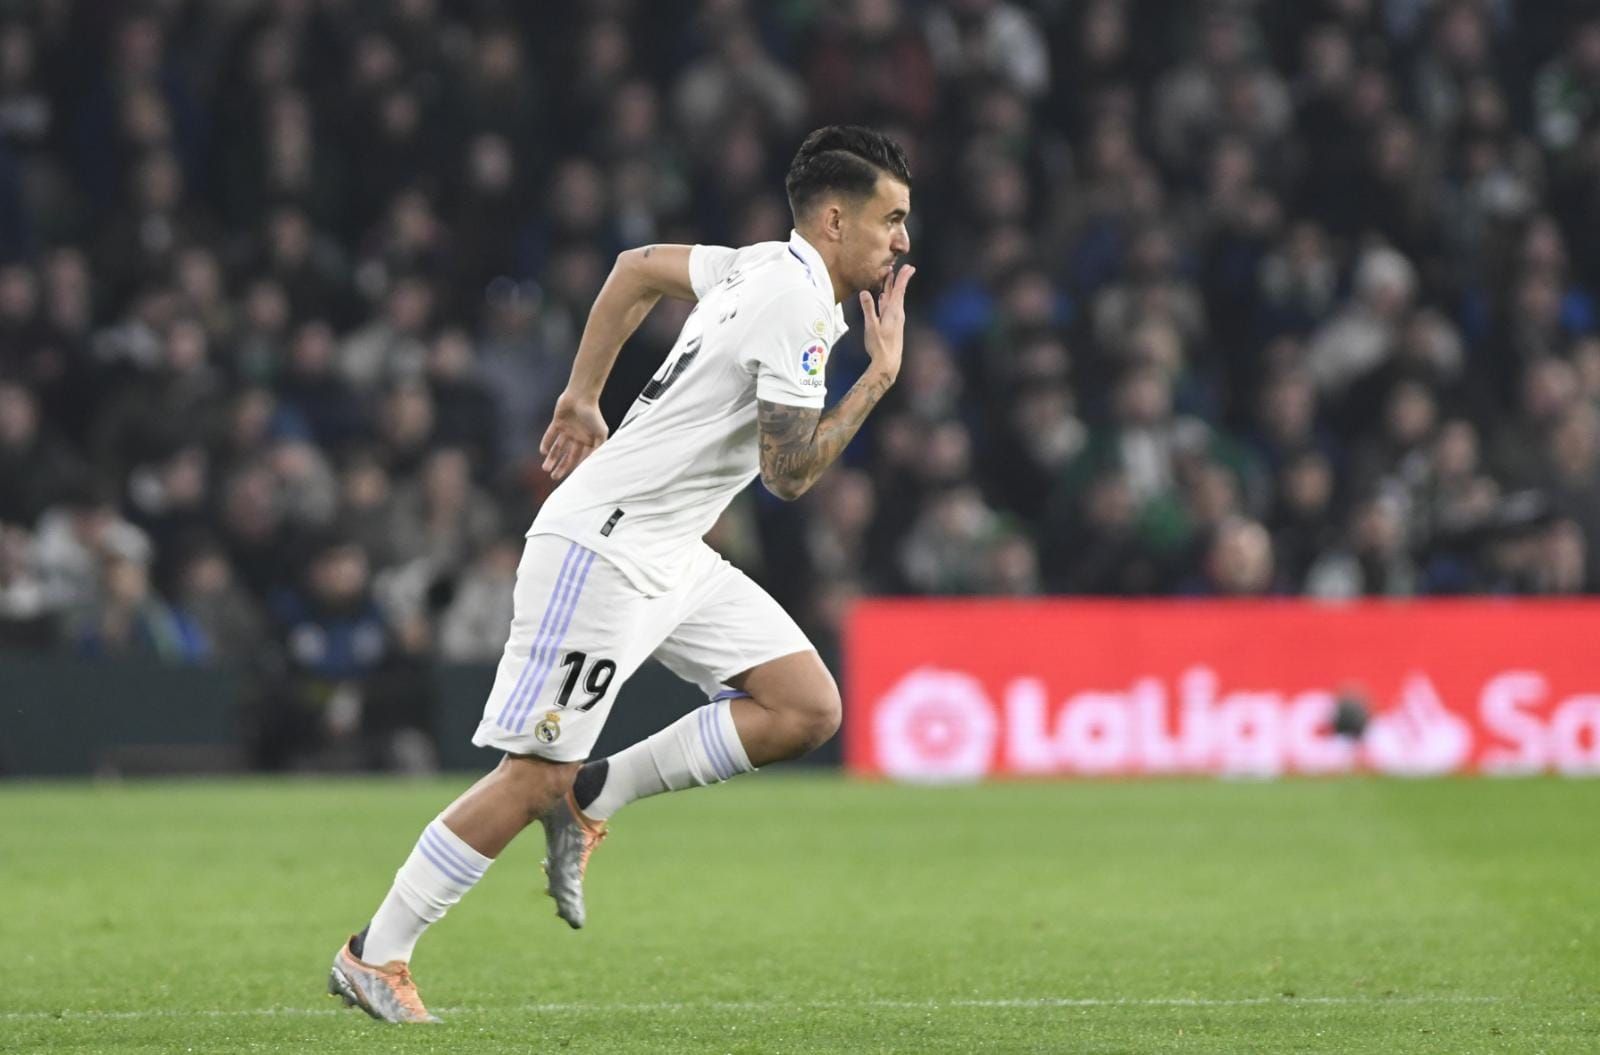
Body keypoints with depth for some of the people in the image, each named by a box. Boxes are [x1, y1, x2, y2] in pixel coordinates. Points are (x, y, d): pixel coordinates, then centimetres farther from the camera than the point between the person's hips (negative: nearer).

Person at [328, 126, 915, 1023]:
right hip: (603, 550, -10)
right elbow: (790, 472, -21)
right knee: (536, 774, -7)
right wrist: (879, 378, -14)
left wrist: (583, 397, 27)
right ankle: (375, 956, 5)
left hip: (670, 557, 10)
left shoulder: (770, 269, 9)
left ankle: (592, 796, 6)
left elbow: (639, 267, 23)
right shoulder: (795, 305, -19)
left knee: (809, 710, -2)